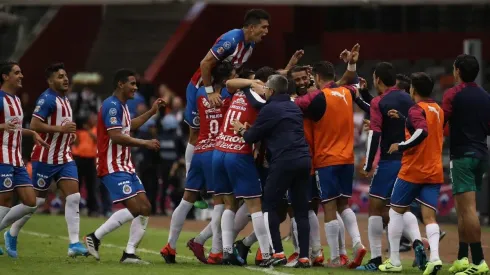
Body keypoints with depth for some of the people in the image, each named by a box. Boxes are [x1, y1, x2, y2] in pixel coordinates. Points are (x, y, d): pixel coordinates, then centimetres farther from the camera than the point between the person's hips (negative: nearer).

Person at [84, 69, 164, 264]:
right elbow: (116, 136, -24)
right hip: (113, 167, -10)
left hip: (125, 166, 10)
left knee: (145, 208, 3)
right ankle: (95, 237, -8)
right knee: (134, 208, -17)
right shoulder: (112, 105, -15)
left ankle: (129, 253, 4)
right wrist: (145, 143, -20)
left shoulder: (121, 105, 17)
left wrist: (151, 112, 37)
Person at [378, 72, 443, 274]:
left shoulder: (416, 109, -12)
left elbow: (422, 132, -28)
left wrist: (401, 146, -18)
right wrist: (402, 119, 22)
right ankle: (434, 257, -24)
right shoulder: (438, 110, 13)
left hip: (413, 171, -6)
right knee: (429, 216, -1)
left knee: (396, 211, 9)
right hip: (434, 172, 6)